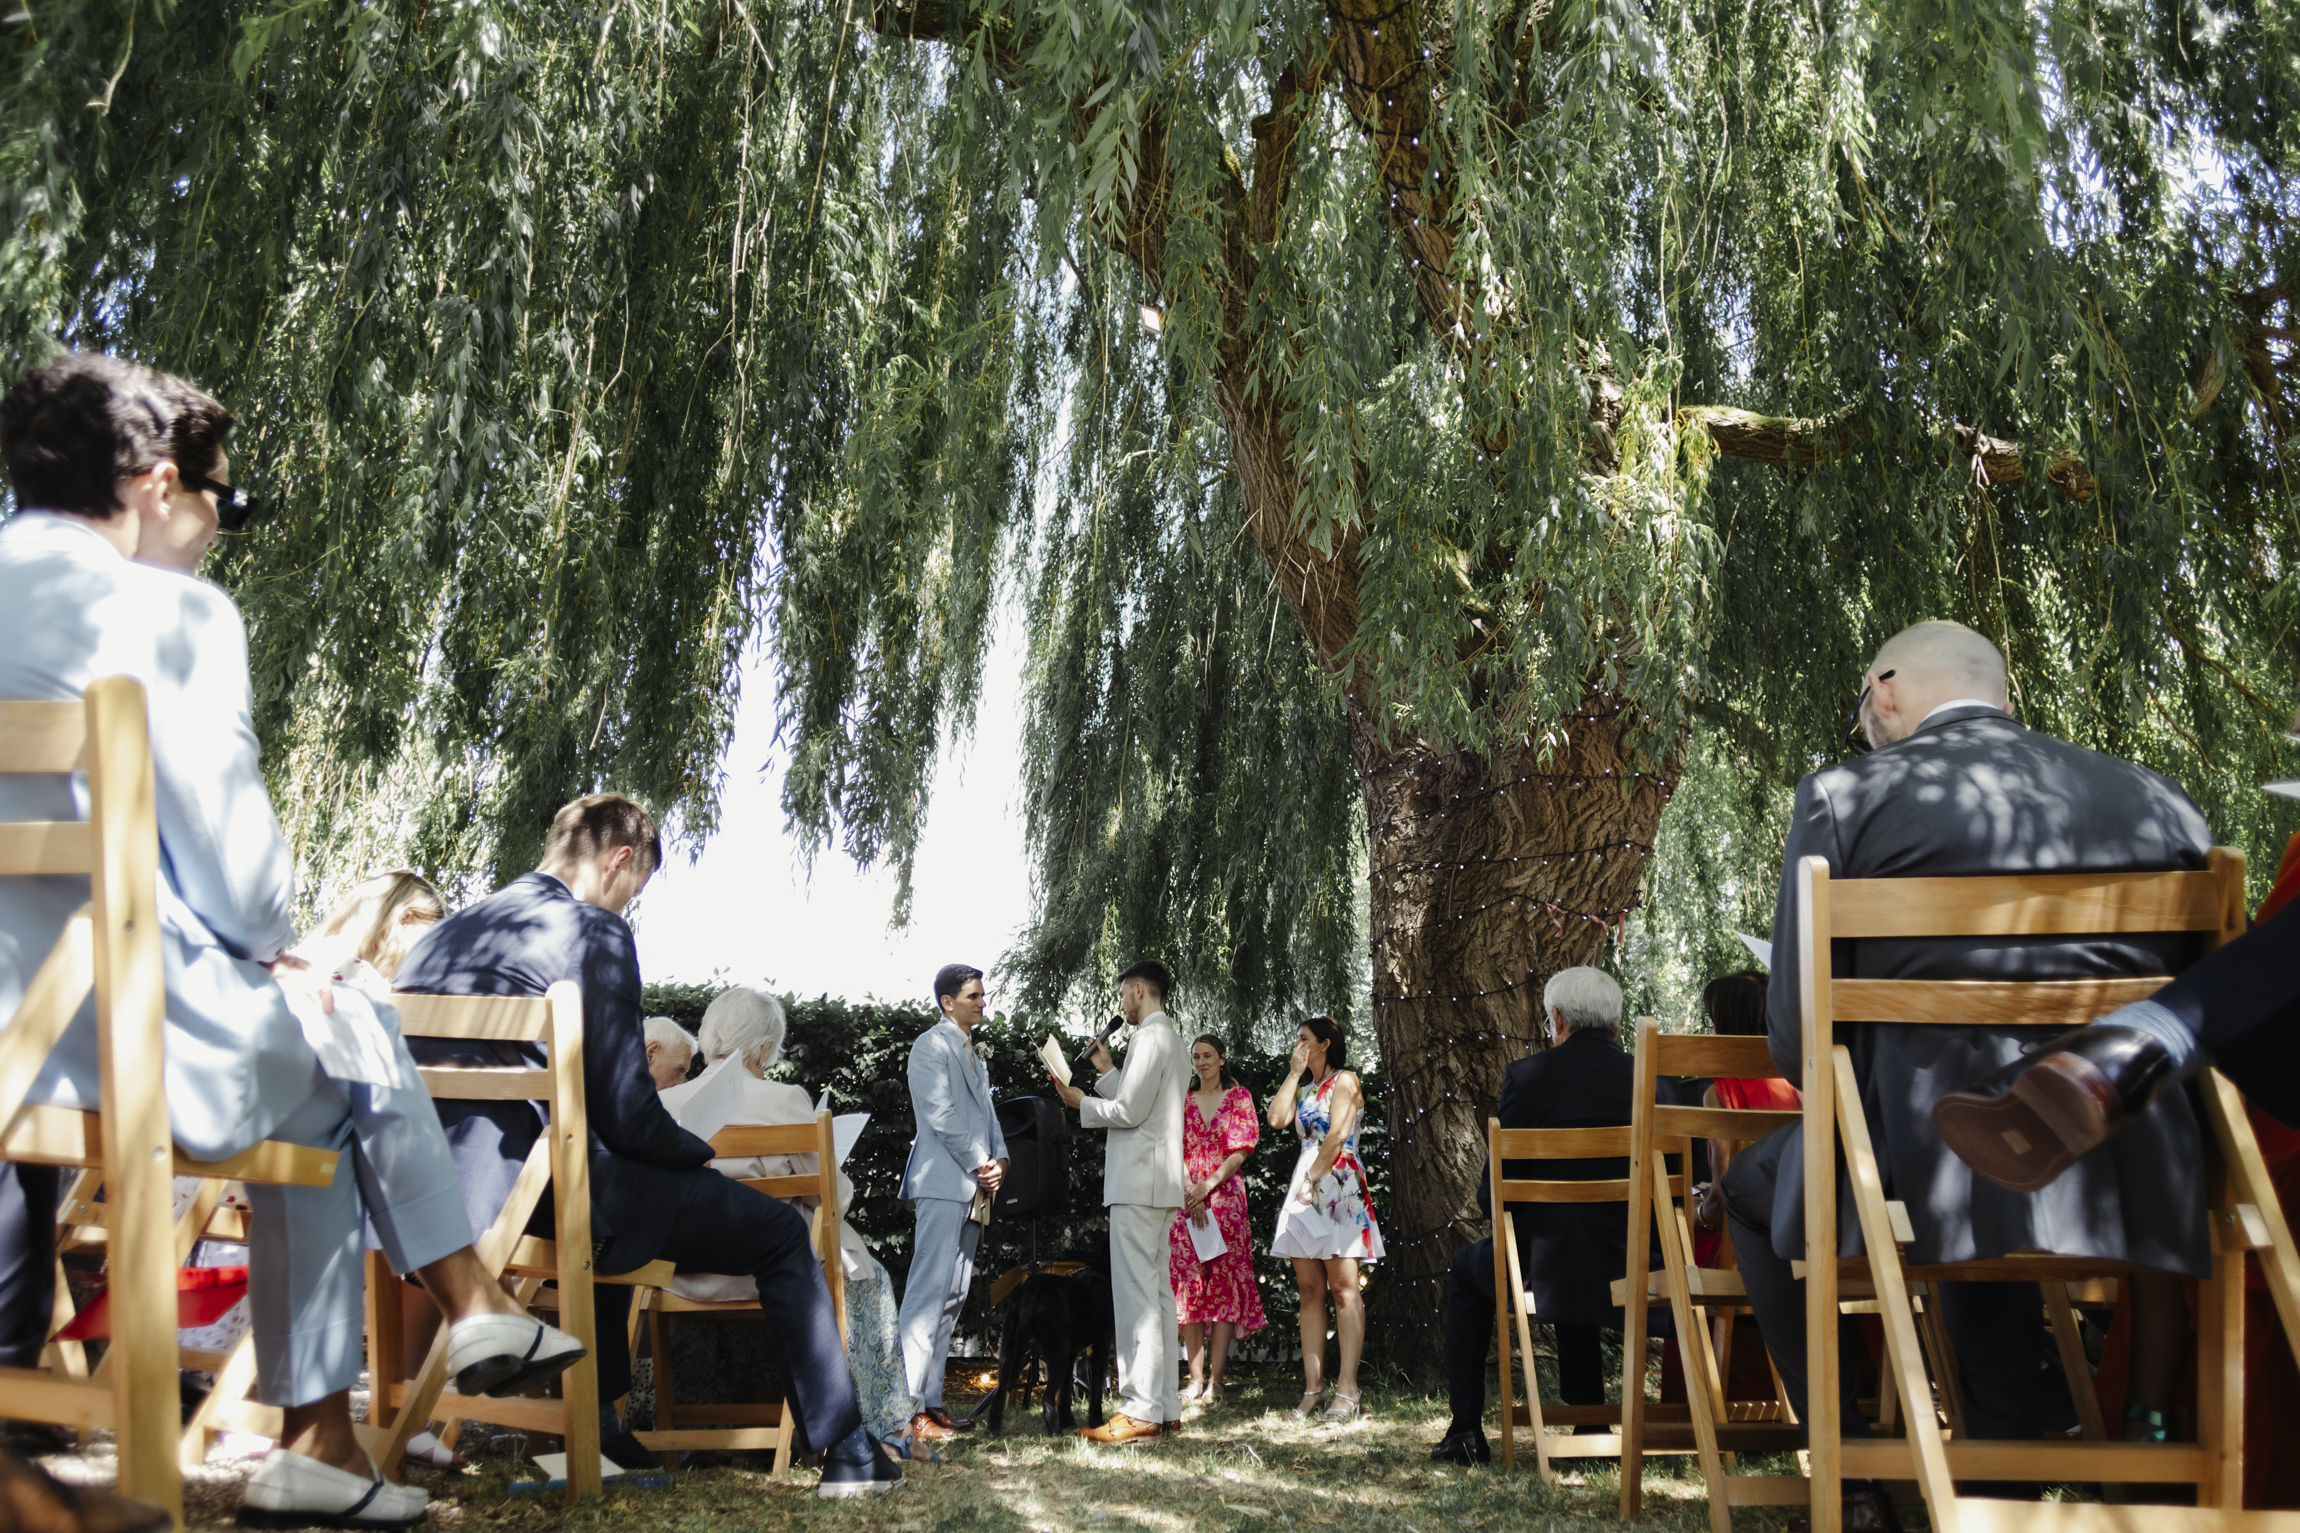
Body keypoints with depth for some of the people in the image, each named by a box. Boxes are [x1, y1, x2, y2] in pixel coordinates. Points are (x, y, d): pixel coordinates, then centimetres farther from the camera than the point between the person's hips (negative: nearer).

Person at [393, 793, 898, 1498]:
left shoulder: (438, 935, 14)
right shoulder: (591, 929, -9)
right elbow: (626, 1112, -14)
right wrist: (701, 1153, 6)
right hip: (548, 1195, -8)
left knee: (621, 1190, 39)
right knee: (780, 1232, 7)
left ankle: (597, 1420, 41)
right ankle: (845, 1452, 7)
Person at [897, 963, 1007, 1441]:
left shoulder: (973, 1056, 24)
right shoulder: (932, 1045, -4)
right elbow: (941, 1113, -13)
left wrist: (1000, 1160, 1)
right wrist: (981, 1164, -10)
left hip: (973, 1188, 9)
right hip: (944, 1183, -9)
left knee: (952, 1298, 7)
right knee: (929, 1291, -13)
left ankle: (932, 1401, 9)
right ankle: (911, 1406, -15)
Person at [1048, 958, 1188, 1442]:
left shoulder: (1151, 1038, -11)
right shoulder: (1170, 1040, 21)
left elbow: (1130, 1111, -17)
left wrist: (1082, 1103, -4)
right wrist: (1106, 1071, 23)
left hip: (1139, 1183, -11)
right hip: (1160, 1183, 11)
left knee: (1136, 1294, -11)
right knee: (1157, 1292, 10)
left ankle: (1141, 1411, -13)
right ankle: (1166, 1408, 11)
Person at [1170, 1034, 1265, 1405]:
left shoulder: (1239, 1097, 7)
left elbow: (1240, 1151, -2)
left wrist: (1207, 1186, -12)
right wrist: (1190, 1192, -10)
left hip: (1226, 1198, -2)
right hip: (1186, 1201, 2)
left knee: (1224, 1282, -6)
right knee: (1188, 1284, -3)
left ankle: (1215, 1379, -7)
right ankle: (1196, 1378, -2)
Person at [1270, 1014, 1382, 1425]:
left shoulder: (1345, 1081, 1)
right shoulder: (1305, 1090, 23)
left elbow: (1339, 1134, -9)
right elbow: (1277, 1118, 5)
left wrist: (1312, 1176, -9)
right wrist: (1294, 1072, 9)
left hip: (1337, 1187, -8)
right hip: (1304, 1191, 8)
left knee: (1343, 1288, -10)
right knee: (1310, 1291, 2)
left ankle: (1346, 1389, -14)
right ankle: (1313, 1389, 1)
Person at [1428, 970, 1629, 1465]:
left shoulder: (1527, 1075, -9)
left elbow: (1494, 1191, -6)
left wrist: (1490, 1200, 16)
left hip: (1547, 1258, -4)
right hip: (1631, 1262, 4)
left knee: (1465, 1271, 29)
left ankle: (1465, 1432, 23)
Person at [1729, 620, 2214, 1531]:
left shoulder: (1843, 798, -1)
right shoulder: (2160, 804, 10)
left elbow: (1796, 1033, -2)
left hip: (1918, 1174, -4)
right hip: (2132, 1187, 4)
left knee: (1754, 1186, 27)